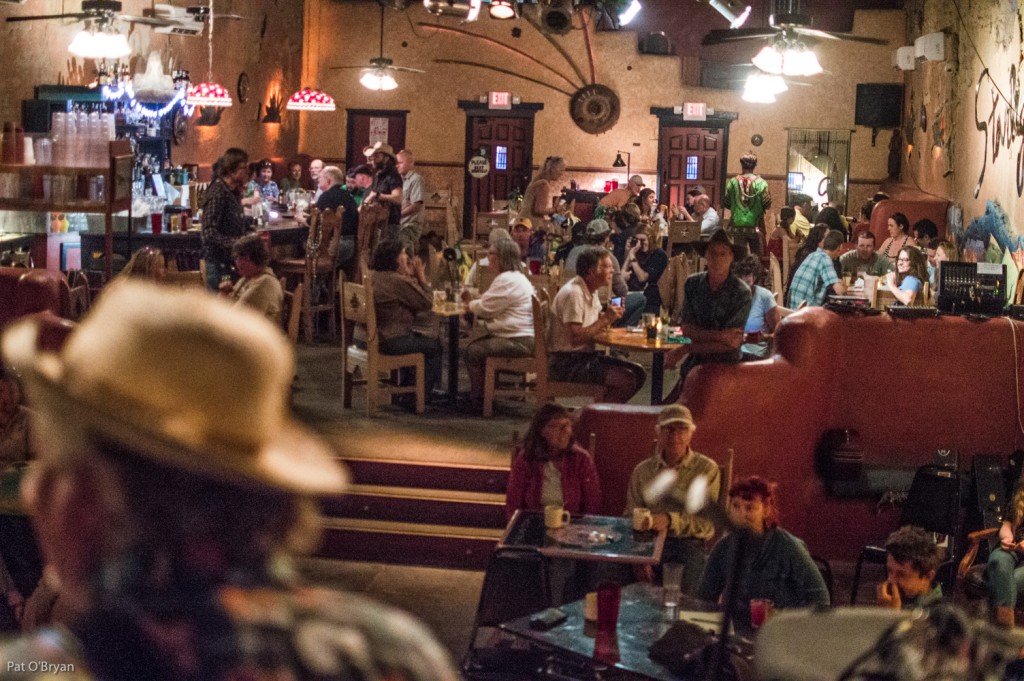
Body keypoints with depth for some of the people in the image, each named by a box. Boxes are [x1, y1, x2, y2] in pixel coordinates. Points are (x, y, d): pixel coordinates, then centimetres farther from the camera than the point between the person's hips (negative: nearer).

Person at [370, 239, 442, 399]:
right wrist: (421, 276, -6)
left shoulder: (373, 276, 8)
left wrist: (411, 276, 6)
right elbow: (427, 303, -13)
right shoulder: (398, 281, -21)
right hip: (388, 342, -9)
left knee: (418, 338, 31)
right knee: (434, 347, 10)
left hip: (371, 337, 9)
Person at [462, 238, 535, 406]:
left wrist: (469, 304, 6)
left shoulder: (507, 280, -18)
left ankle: (478, 397, 0)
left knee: (474, 351, -13)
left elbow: (485, 308, -14)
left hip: (518, 342, -12)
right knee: (474, 346, 14)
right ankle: (478, 394, 17)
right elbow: (491, 306, 22)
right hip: (522, 338, 12)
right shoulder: (517, 277, 19)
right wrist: (473, 302, 9)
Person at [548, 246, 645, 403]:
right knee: (625, 379, -22)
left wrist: (608, 318, -6)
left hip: (587, 355, 10)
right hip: (567, 363, -10)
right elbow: (575, 338, -25)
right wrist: (605, 319, -19)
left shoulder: (591, 291, 12)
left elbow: (599, 327, 14)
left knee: (638, 373, 3)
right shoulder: (573, 293, -19)